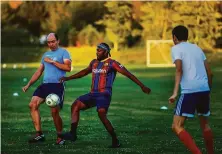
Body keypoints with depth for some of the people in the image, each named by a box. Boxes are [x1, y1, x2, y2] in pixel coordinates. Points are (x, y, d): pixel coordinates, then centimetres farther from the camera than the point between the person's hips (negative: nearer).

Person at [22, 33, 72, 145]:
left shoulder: (63, 52, 3)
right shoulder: (46, 55, 23)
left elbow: (68, 67, -12)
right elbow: (39, 72, 26)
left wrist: (52, 61, -10)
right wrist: (28, 84, 19)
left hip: (57, 85, -6)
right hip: (45, 84, 6)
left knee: (54, 112, -12)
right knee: (33, 104, -12)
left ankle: (60, 136, 8)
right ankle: (39, 134, -9)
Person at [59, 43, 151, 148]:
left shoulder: (111, 63, -6)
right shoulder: (94, 62, 15)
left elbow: (127, 74, -10)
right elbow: (84, 72, 32)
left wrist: (142, 86, -17)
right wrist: (68, 78, 35)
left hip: (104, 94, -7)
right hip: (93, 94, 7)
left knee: (102, 114, -26)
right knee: (75, 105, -7)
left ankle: (115, 141, -16)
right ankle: (72, 134, -10)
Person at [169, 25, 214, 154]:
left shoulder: (176, 48, 5)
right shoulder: (197, 48, 22)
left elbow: (179, 69, -11)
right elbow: (209, 72, 19)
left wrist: (175, 92, -16)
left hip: (190, 91, -6)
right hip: (204, 90, 7)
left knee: (177, 126, -5)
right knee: (205, 124, 25)